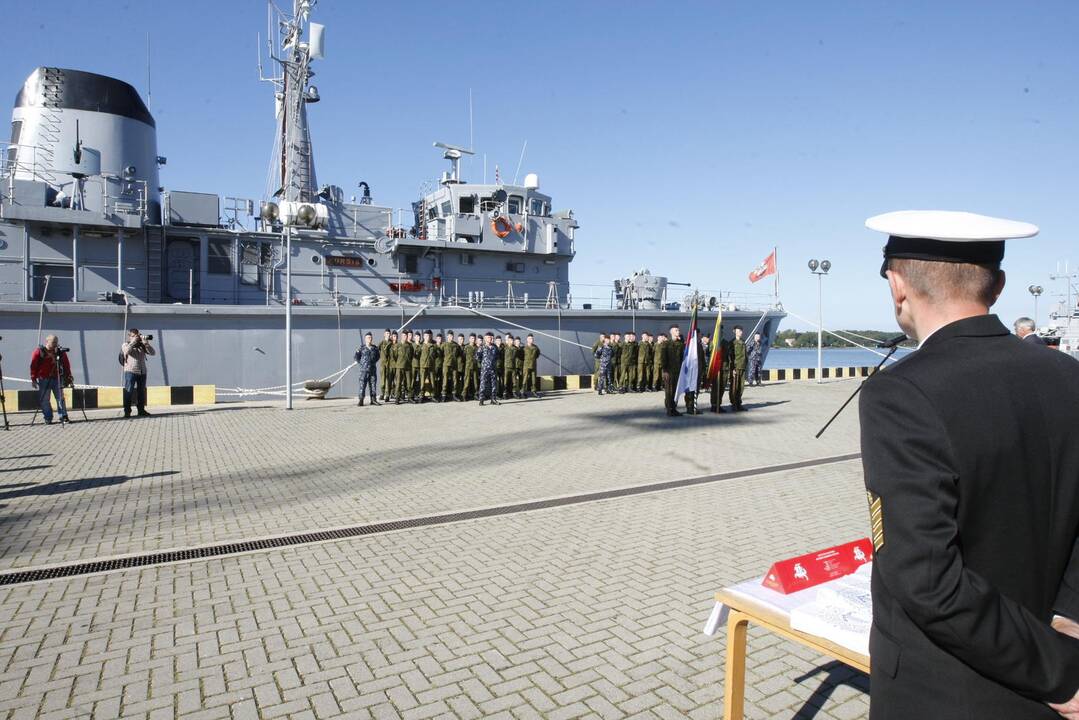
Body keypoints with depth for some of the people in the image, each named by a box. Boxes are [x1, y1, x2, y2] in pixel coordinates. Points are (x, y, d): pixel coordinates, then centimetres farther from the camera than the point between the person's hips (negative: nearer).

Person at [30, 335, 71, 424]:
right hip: (43, 379, -2)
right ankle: (48, 418, 10)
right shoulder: (39, 351, -1)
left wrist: (68, 377, 5)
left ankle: (63, 417, 4)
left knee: (60, 398, 0)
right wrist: (33, 379, -4)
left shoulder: (60, 351, 8)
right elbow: (33, 366, -1)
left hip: (57, 379, 2)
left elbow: (66, 365, 11)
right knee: (44, 400, 2)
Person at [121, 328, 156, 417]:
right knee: (128, 392, -4)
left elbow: (153, 353, 2)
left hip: (142, 372, 4)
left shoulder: (142, 345, 13)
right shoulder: (126, 345, 5)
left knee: (141, 392, 8)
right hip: (130, 371, -4)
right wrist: (133, 341, -14)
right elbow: (126, 351, -18)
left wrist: (146, 343, -8)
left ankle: (141, 410, 16)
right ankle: (127, 411, -1)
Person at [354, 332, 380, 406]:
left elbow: (378, 355, 25)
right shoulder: (361, 348, -3)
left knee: (373, 385, 8)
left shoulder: (374, 348, 8)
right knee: (362, 385, -6)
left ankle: (373, 400, 15)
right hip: (364, 370, -4)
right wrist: (361, 363, -2)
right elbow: (355, 357, 0)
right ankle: (361, 401, -2)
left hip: (373, 370, 4)